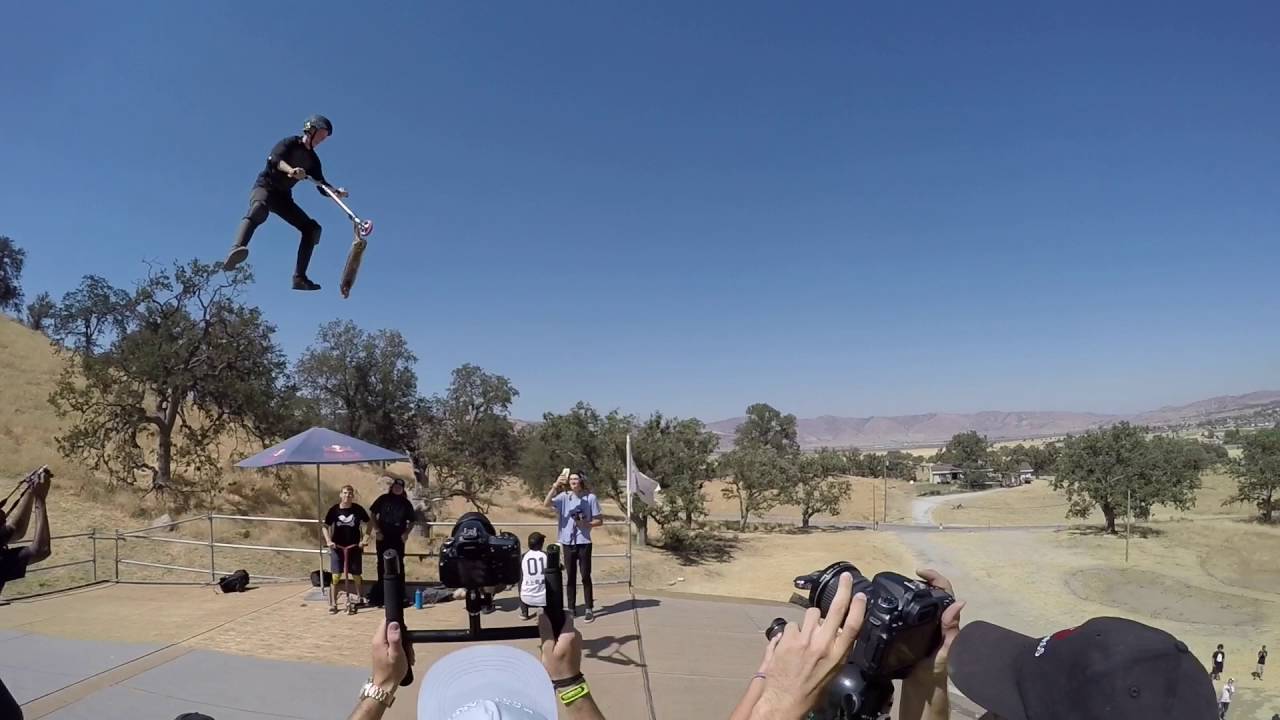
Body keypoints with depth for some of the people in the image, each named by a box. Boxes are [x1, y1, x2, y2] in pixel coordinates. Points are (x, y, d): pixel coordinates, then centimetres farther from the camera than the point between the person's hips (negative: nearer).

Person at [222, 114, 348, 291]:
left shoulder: (312, 159, 12)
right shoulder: (291, 143, -5)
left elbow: (322, 186, 9)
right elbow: (273, 159, -24)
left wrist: (336, 192, -13)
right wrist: (291, 170, -44)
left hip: (283, 196, 7)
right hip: (264, 186, -7)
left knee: (312, 228, -6)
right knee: (259, 208, -40)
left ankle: (299, 277, -9)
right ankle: (236, 250, -61)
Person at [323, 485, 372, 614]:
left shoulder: (358, 509, -4)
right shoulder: (334, 510, -5)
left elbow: (368, 523, 5)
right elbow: (325, 526, 2)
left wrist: (365, 538, -5)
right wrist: (328, 540, -12)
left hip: (354, 547, 0)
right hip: (337, 547, 0)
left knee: (357, 575, 6)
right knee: (335, 576, -2)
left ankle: (360, 599, 26)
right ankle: (333, 604, 6)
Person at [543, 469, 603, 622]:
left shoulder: (590, 497, -4)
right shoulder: (564, 496, -1)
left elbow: (599, 520, 0)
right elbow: (546, 503, -17)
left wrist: (586, 524, -17)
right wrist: (555, 486, -25)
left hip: (584, 542, -2)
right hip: (568, 542, 2)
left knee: (585, 576, 2)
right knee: (570, 576, 10)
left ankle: (589, 609, 10)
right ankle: (571, 608, 19)